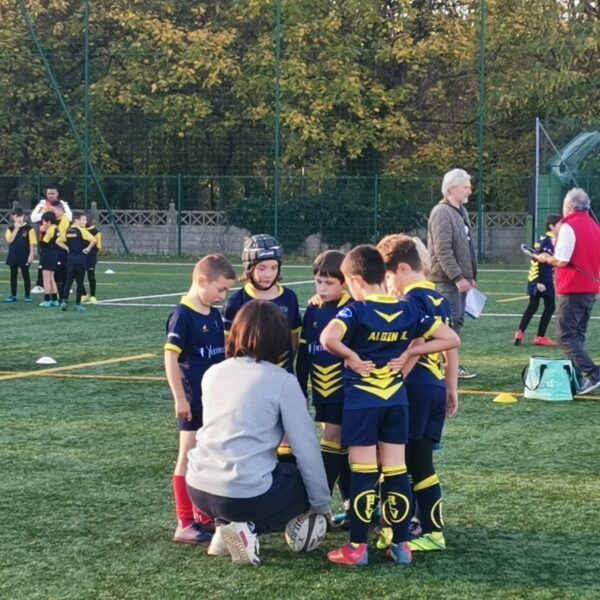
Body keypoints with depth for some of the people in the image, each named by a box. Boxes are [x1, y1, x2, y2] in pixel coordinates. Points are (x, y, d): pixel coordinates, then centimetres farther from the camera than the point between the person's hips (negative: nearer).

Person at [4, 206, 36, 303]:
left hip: (24, 256, -3)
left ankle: (27, 295, 10)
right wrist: (16, 229, -13)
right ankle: (13, 295, 15)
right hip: (13, 255, 3)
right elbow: (9, 240, -10)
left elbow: (32, 243, -5)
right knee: (13, 275, 9)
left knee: (25, 275, 3)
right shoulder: (10, 228, 4)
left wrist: (31, 255, -11)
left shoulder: (28, 228, -5)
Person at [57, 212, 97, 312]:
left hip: (70, 258, 5)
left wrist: (67, 248, 12)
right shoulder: (81, 231, -10)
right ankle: (78, 304, 5)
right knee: (80, 282, 3)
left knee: (69, 280, 8)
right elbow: (93, 240, -22)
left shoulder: (67, 231, 8)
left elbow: (58, 241, 15)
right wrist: (88, 248, -9)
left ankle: (64, 301, -4)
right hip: (80, 258, -5)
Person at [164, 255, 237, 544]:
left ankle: (203, 512, 27)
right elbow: (170, 358, -17)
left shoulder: (215, 314, 9)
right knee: (188, 457, -2)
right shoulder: (182, 316, -15)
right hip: (194, 401, -8)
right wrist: (179, 399, -19)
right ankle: (185, 524, 2)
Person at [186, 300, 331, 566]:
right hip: (243, 495, -7)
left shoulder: (212, 373, 11)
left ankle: (225, 525, 10)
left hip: (197, 489, 7)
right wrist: (322, 505, 10)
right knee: (304, 480, 21)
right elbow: (306, 448, -3)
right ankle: (248, 530, -1)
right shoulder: (282, 381, -5)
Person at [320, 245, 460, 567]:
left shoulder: (356, 311, -11)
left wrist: (352, 357, -14)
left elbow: (328, 338, -30)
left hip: (360, 401, -4)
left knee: (364, 473, -1)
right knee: (396, 471, 8)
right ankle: (400, 544, 11)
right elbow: (451, 339, 4)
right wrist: (408, 352, 3)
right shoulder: (408, 311, 3)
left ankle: (357, 548, 3)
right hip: (396, 401, 4)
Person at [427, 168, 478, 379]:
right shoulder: (441, 212, -14)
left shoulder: (461, 211, 17)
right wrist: (457, 277, -24)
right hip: (447, 280, -9)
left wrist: (471, 276, 19)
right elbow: (442, 251, -21)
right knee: (451, 322, -8)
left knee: (457, 321, 12)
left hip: (460, 278, 9)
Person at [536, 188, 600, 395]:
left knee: (566, 335, -7)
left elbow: (562, 261, -17)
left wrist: (546, 259, 3)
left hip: (572, 290, -8)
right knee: (577, 335, 15)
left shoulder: (568, 226, -13)